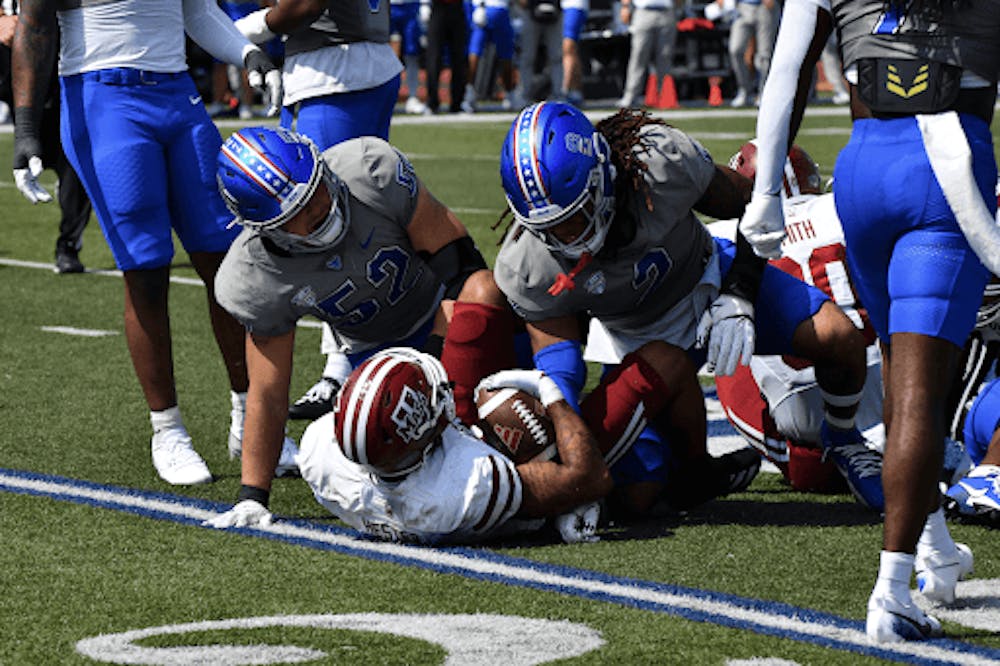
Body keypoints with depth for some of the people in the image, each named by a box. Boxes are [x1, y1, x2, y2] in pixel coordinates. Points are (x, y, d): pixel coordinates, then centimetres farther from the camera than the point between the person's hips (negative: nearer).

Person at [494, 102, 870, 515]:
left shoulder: (661, 161, -35)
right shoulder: (527, 271, -31)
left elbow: (753, 206, -16)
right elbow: (559, 377, -25)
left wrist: (739, 296, -25)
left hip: (709, 280, 0)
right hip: (635, 337, 0)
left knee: (839, 339, -14)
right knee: (638, 491, -13)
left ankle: (844, 445, 19)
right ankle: (695, 474, 26)